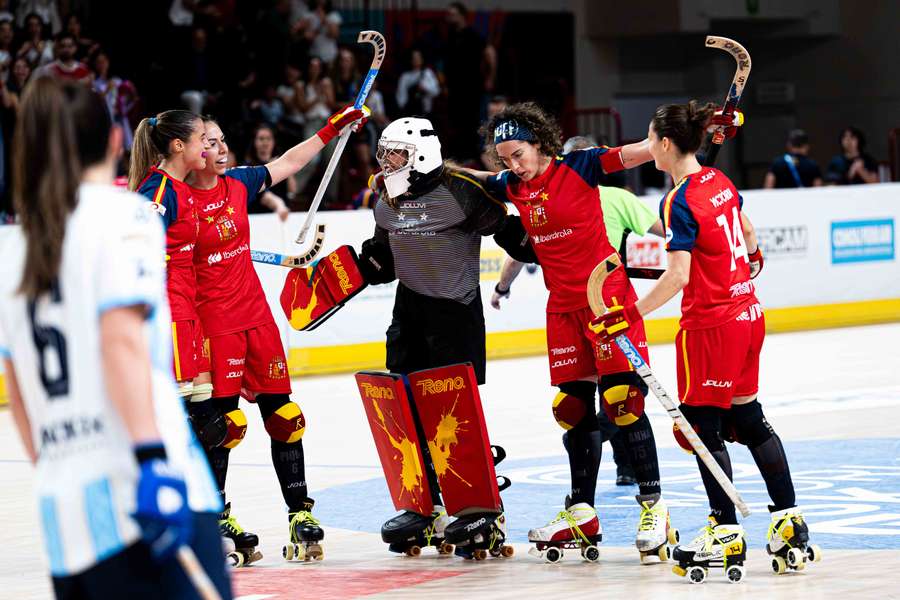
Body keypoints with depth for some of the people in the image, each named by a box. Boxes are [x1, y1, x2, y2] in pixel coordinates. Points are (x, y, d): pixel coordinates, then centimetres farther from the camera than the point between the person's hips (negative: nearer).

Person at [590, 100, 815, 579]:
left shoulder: (679, 201, -18)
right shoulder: (719, 181, 7)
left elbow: (678, 275, -23)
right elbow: (746, 233, 25)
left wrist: (631, 314, -21)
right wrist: (751, 258, 48)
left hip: (710, 324, -9)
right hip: (748, 313, 9)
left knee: (701, 423, -1)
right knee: (748, 418, 16)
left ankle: (727, 534, -2)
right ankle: (789, 519, 17)